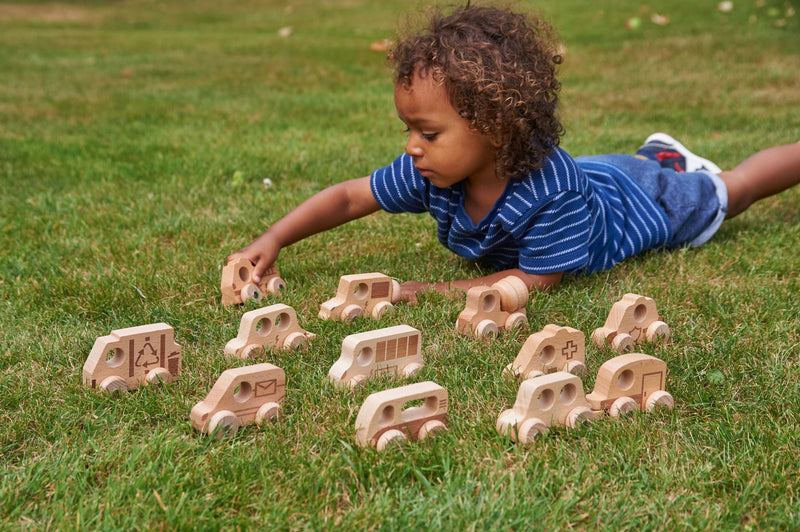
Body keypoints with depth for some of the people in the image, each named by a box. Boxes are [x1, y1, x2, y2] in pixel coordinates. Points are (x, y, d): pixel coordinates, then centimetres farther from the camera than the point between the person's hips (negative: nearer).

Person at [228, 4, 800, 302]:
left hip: (645, 198, -5)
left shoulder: (551, 190, -49)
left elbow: (537, 280, -38)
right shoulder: (435, 172, -30)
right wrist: (273, 240, -33)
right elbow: (348, 197, -23)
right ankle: (659, 151, 52)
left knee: (725, 192, 24)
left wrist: (447, 290, -42)